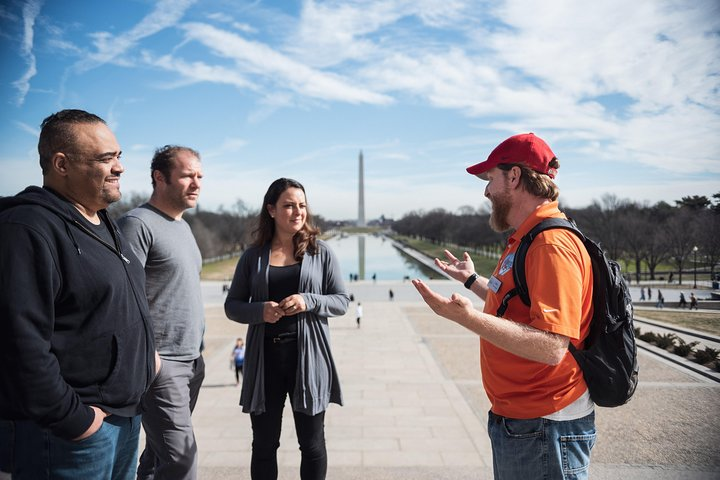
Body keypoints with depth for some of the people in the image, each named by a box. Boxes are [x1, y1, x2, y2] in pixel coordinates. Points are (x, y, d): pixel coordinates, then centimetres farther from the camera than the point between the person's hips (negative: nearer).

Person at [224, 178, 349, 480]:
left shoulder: (320, 252, 1)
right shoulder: (253, 256, 4)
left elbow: (341, 301, 1)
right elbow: (232, 305, 8)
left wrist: (309, 302, -18)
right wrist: (260, 311, -13)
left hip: (308, 356, -1)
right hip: (265, 358, 1)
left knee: (312, 443, 11)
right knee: (264, 444, 13)